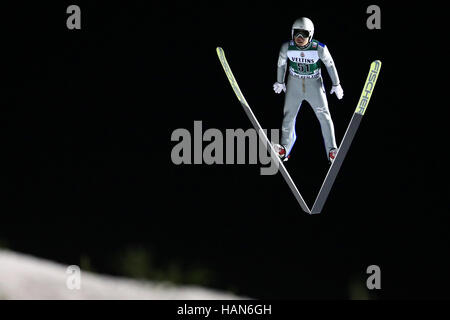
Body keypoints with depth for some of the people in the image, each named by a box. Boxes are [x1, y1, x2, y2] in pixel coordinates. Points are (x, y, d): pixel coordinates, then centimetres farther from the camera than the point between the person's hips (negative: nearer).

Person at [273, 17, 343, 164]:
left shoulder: (319, 48, -23)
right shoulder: (287, 47, -17)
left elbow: (330, 64, -4)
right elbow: (281, 63, 4)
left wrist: (336, 84, 5)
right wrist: (280, 82, 17)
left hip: (314, 84, -2)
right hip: (294, 84, 2)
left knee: (324, 116, -4)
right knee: (288, 115, 3)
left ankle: (332, 152, 2)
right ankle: (284, 149, 11)